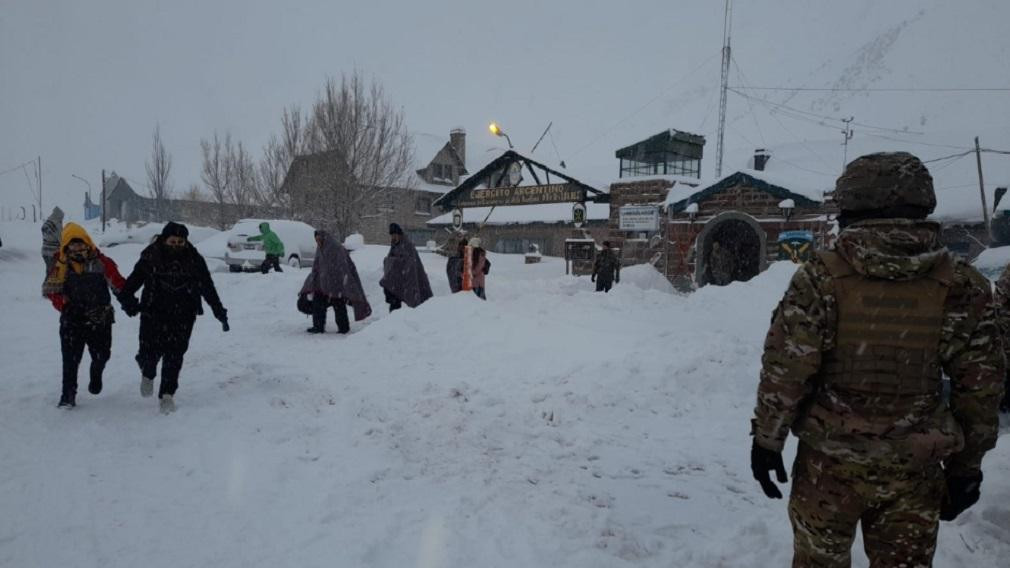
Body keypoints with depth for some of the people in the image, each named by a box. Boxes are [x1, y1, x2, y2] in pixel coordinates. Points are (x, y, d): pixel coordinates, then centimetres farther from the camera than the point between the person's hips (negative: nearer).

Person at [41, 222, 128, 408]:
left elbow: (118, 284, -4)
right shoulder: (60, 263, -1)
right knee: (70, 359, -3)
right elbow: (51, 289, 4)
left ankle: (96, 377, 42)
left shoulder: (101, 262, -5)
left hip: (100, 318, 0)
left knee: (101, 355, 10)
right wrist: (63, 305, -11)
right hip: (72, 320, 0)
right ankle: (68, 395, 9)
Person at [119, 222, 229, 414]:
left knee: (174, 355, -2)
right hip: (154, 313, 0)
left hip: (183, 316, 1)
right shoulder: (150, 258, -3)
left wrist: (219, 312, 5)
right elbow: (133, 281, -1)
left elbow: (208, 288, 5)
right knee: (150, 351, -1)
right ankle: (148, 374, 35)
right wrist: (128, 300, -20)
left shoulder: (194, 260, 0)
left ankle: (167, 394, 9)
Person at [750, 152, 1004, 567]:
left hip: (830, 459, -2)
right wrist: (965, 465, 12)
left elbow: (785, 369, -13)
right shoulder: (961, 284, -4)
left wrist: (766, 439, -1)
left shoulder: (821, 277, -13)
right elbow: (979, 385, 1)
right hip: (915, 467, 2)